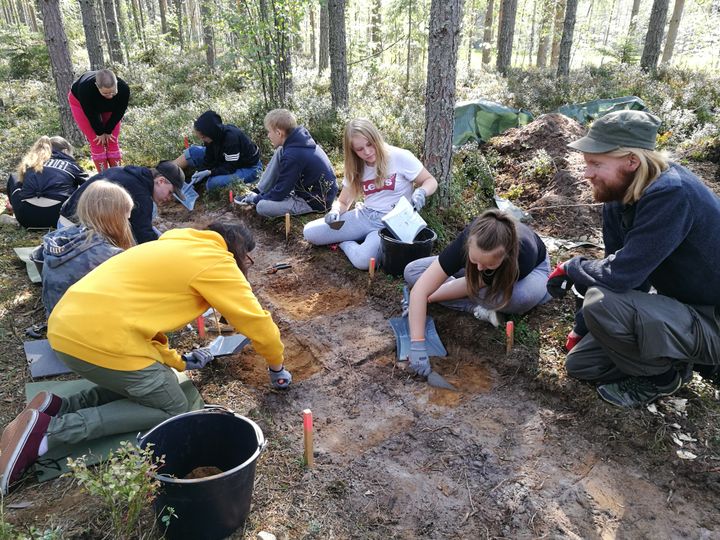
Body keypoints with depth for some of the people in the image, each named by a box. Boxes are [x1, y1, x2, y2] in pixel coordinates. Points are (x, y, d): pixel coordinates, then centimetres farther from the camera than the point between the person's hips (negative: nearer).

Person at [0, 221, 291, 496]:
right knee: (171, 409, 7)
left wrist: (177, 361, 22)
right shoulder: (216, 261, -3)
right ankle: (50, 430, -4)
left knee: (152, 382, 23)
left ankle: (56, 407, 9)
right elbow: (256, 321, 0)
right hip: (101, 338, -10)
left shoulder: (179, 250, 23)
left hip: (68, 325, 10)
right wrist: (277, 366, 17)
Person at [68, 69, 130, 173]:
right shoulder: (85, 88, -42)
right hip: (81, 104, -2)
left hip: (110, 107, 2)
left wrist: (108, 131, -14)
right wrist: (100, 132, -17)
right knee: (97, 143, -9)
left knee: (113, 142, -4)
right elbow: (91, 114, -28)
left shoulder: (124, 88, -37)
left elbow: (118, 113, -21)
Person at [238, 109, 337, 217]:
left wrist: (257, 199, -1)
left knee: (262, 207, -19)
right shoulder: (300, 139, -1)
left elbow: (280, 193, -19)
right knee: (279, 152, 7)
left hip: (316, 202, -9)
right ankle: (260, 191, 14)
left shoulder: (292, 155, -27)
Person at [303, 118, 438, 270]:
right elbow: (343, 202, 10)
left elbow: (431, 181, -2)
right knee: (309, 232, -8)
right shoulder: (355, 168, 6)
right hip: (365, 216, 5)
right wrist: (335, 212, -14)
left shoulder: (400, 157, -11)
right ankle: (367, 240, 6)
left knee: (363, 260, -35)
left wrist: (421, 192, -26)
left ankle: (345, 243, 1)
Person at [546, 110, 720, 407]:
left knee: (601, 303, -31)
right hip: (680, 310, 8)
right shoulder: (618, 198, -4)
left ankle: (661, 376, -4)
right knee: (578, 363, 8)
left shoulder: (672, 195, -31)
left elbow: (619, 275, -34)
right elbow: (618, 271, 4)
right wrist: (582, 329, 1)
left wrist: (570, 268, -15)